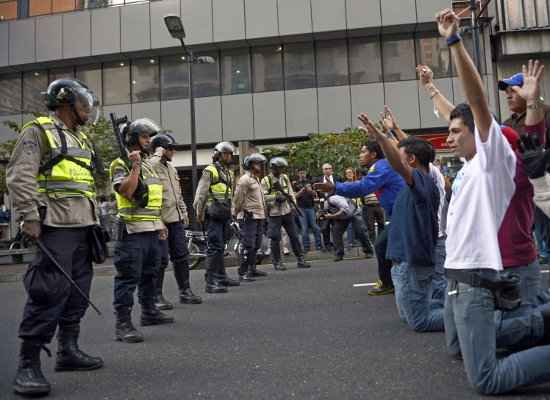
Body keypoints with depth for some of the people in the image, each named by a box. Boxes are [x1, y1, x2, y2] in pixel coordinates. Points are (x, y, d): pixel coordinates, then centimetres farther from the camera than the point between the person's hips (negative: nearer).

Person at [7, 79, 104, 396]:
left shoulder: (82, 139, 22)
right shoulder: (39, 131, -2)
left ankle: (68, 350, 22)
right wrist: (29, 216, -19)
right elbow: (19, 176, -12)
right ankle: (29, 363, -4)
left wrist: (95, 217, 20)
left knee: (78, 289, 11)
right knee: (50, 291, -12)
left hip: (83, 226, 9)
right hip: (56, 225, -8)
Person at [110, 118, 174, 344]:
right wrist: (135, 167, -21)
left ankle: (149, 312, 30)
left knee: (150, 274, 17)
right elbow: (126, 192, -22)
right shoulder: (121, 164, -6)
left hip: (152, 230, 9)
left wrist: (160, 223, 21)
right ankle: (123, 324, -3)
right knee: (128, 277, -8)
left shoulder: (148, 165, 19)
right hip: (132, 230, -9)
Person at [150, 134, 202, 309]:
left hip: (176, 218, 8)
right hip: (160, 219, -8)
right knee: (161, 259, -3)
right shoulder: (151, 165, -8)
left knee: (181, 255, 11)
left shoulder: (171, 167, 18)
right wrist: (158, 155, -19)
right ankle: (156, 296, 9)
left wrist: (183, 211, 20)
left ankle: (185, 291, 21)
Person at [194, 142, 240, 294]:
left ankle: (221, 276, 23)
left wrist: (231, 212, 19)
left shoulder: (229, 173, 19)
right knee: (214, 247, -11)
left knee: (221, 246, 15)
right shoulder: (210, 170, -6)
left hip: (225, 214, 8)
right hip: (213, 214, -8)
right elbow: (201, 193, -10)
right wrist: (199, 213, -13)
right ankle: (211, 282, -10)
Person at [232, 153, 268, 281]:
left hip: (259, 216, 10)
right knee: (248, 245, -10)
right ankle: (243, 273, -7)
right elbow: (238, 199, -12)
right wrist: (235, 214, -10)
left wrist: (264, 215, 22)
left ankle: (252, 269, 24)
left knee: (256, 245, 14)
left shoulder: (257, 179, 21)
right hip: (248, 217, -10)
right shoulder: (245, 179, -10)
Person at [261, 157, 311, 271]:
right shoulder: (266, 180, -6)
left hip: (287, 211, 5)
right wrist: (275, 196, -20)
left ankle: (300, 259, 15)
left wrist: (293, 205, 3)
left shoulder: (285, 177, 9)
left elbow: (291, 192, 13)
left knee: (294, 236, 7)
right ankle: (277, 262, 12)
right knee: (275, 239, 0)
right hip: (274, 213, -4)